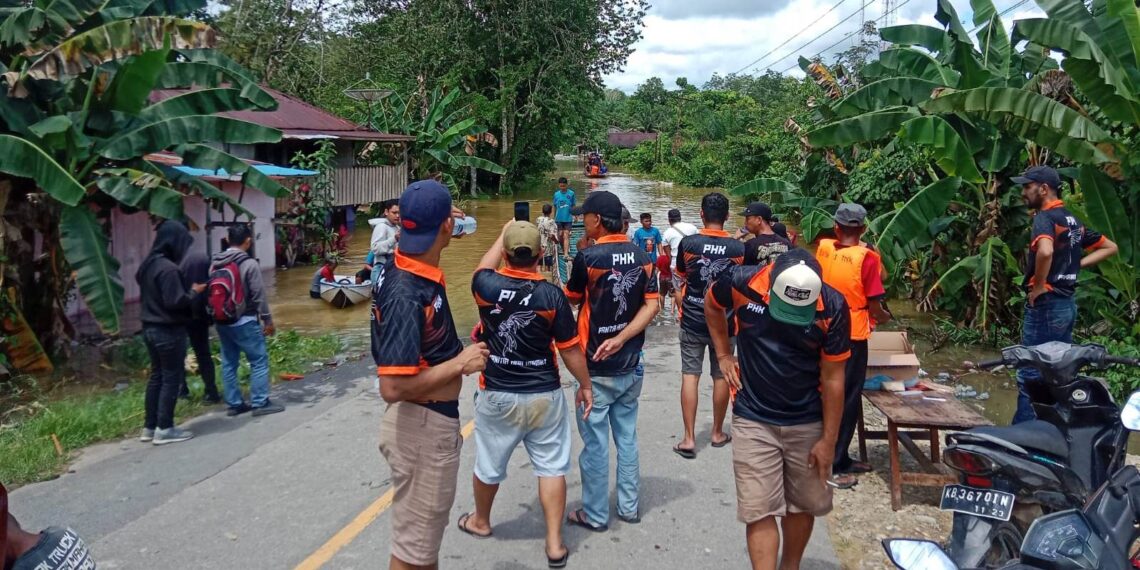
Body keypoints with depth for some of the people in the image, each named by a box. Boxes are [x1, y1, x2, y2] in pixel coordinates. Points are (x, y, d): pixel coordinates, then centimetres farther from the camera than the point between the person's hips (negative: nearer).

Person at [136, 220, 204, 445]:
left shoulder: (148, 264, 9)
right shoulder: (168, 269, -21)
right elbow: (174, 301, -24)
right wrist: (194, 292, -8)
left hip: (150, 328, 9)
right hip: (169, 330, -9)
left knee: (156, 375, 16)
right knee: (172, 378, 1)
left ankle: (149, 427, 21)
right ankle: (164, 429, 5)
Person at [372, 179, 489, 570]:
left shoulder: (402, 266, -2)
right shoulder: (406, 293, -29)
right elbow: (393, 387, -32)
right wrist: (461, 364, -22)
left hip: (433, 422, 10)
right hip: (421, 427, -10)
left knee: (426, 530, 29)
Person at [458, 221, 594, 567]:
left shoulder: (487, 287, -11)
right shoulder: (551, 295, -14)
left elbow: (483, 268, 16)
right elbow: (571, 349, -8)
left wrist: (503, 235, 29)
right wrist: (585, 385, 7)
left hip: (497, 395, 1)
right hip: (544, 396, -1)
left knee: (488, 465, 19)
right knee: (551, 467, 9)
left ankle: (480, 522, 42)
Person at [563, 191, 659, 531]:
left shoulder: (588, 257, -15)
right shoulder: (641, 257, 2)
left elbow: (572, 298, 0)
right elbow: (652, 305, -5)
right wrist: (621, 338, -10)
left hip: (597, 367, -6)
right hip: (630, 365, 6)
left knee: (596, 442, 4)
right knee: (627, 437, 16)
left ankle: (595, 515, 15)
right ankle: (628, 506, 27)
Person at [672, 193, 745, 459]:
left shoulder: (688, 243, -10)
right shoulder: (738, 248, -8)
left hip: (692, 320, -1)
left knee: (690, 375, 3)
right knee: (721, 376, 12)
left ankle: (689, 438, 1)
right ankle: (718, 433, 25)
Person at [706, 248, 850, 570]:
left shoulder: (833, 308, -18)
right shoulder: (741, 283, -18)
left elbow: (832, 378, -9)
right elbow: (712, 305, 8)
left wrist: (829, 439, -5)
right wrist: (724, 354, 5)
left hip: (808, 423, 1)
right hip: (753, 421, -1)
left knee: (802, 506, 16)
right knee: (759, 512, -3)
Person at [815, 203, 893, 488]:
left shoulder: (823, 248, 0)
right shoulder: (867, 257, -14)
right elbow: (874, 306, -13)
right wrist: (884, 317, 9)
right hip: (852, 335, -5)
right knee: (847, 399, 4)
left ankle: (839, 458, 28)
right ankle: (834, 465, 7)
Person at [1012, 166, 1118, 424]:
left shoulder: (1045, 217, -14)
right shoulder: (1073, 220, 14)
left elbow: (1045, 251, -35)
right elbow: (1110, 247, 23)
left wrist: (1038, 286, -20)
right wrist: (1076, 264, 11)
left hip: (1046, 304, -9)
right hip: (1067, 303, 9)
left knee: (1030, 376, -4)